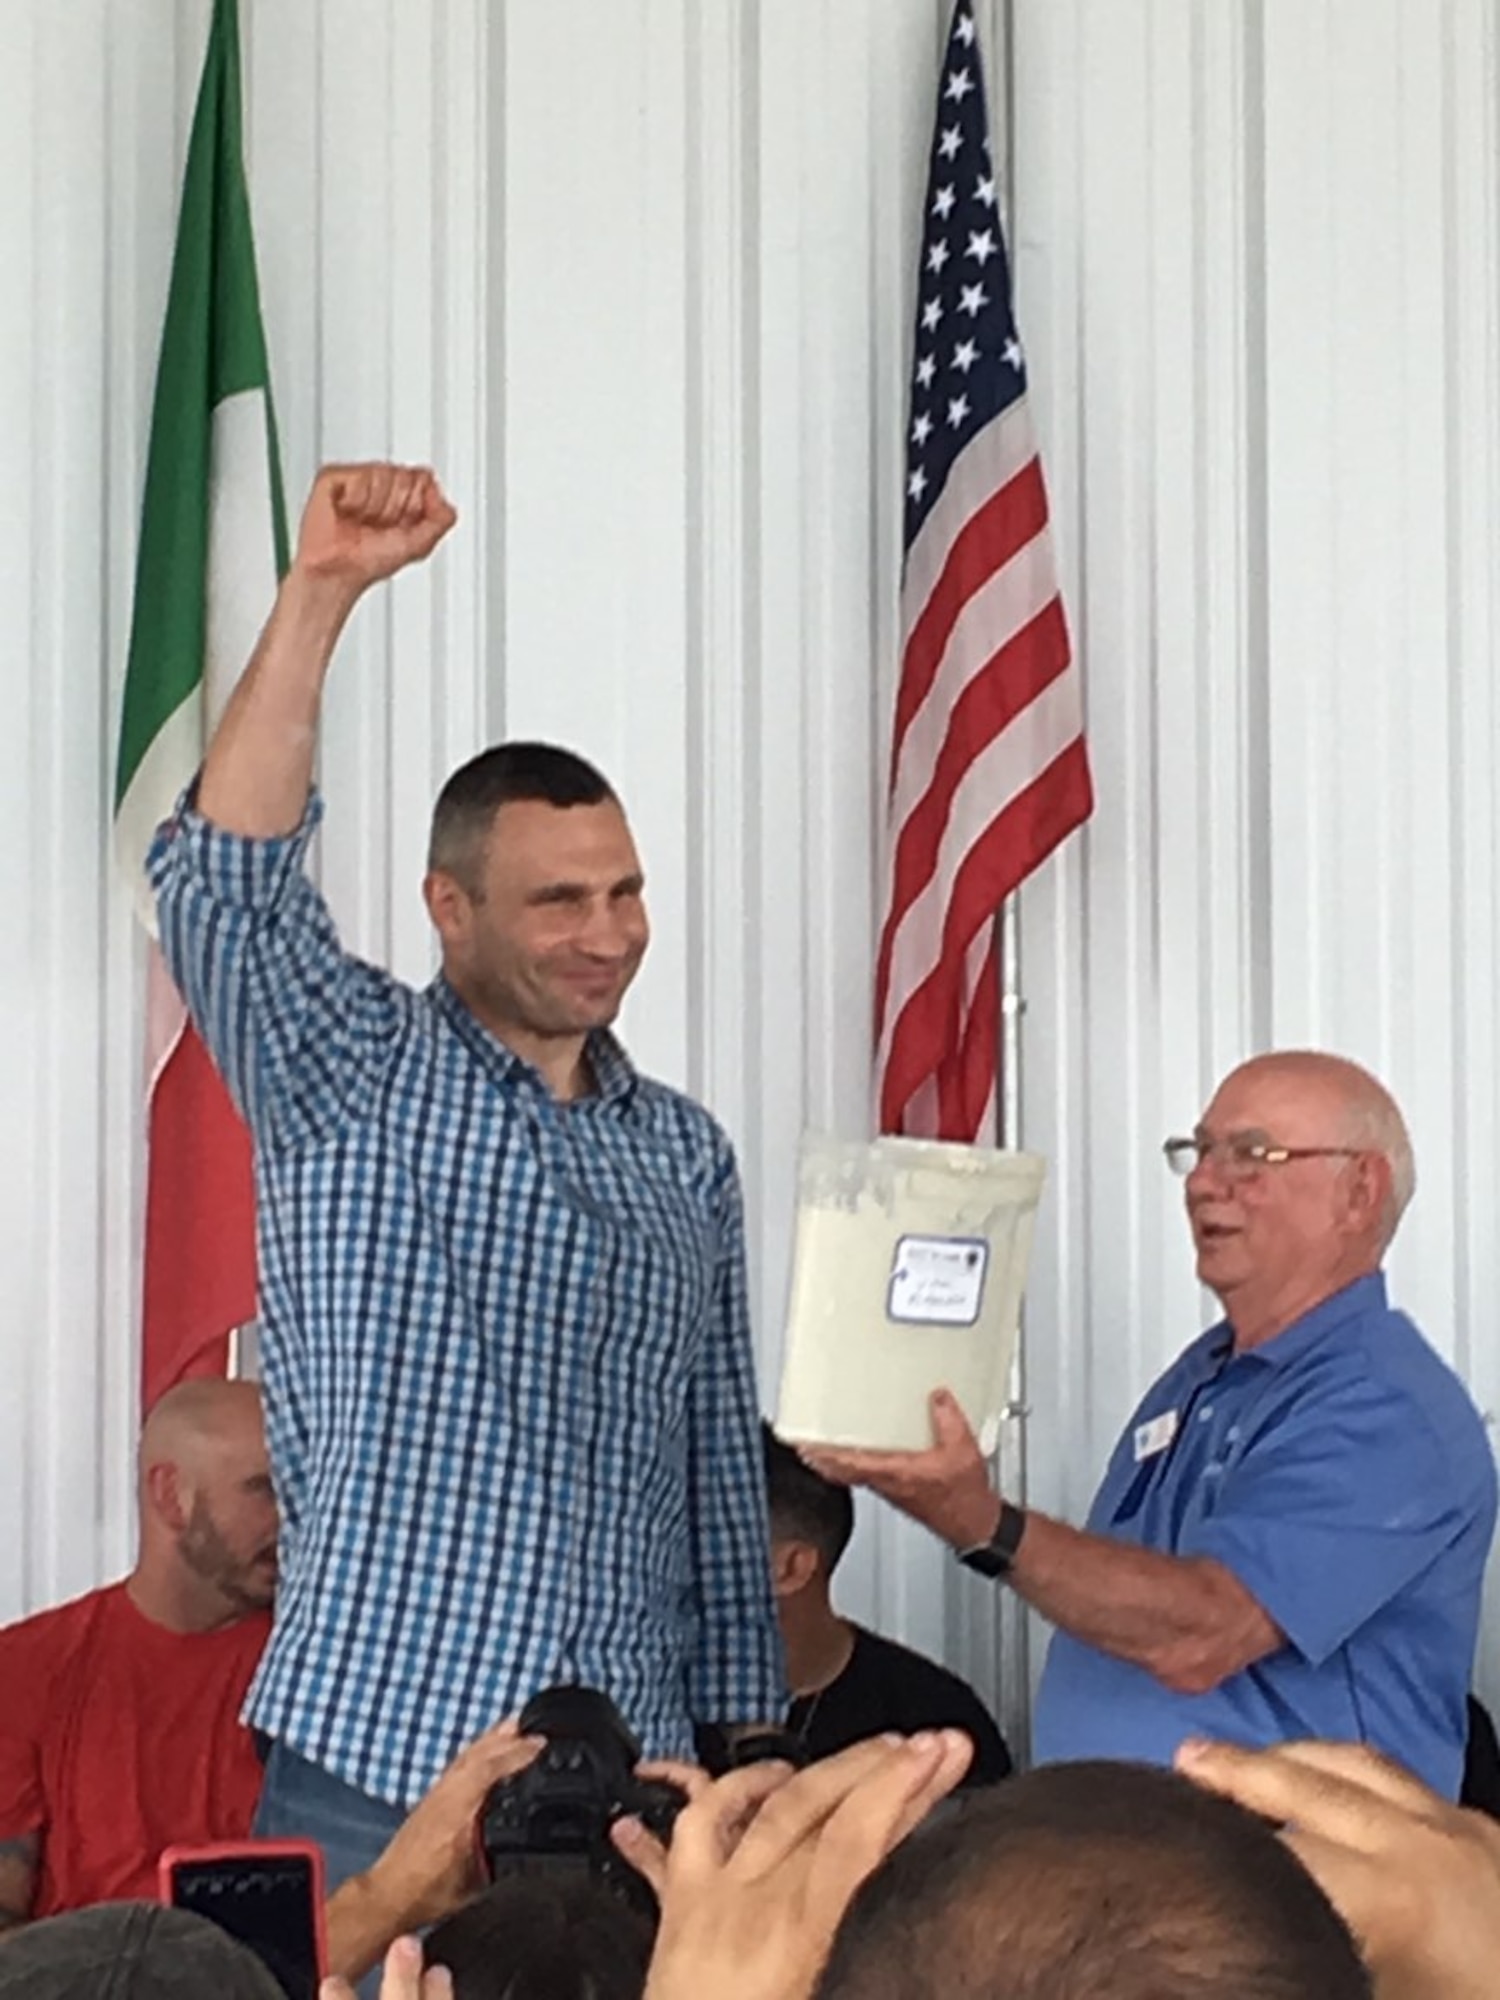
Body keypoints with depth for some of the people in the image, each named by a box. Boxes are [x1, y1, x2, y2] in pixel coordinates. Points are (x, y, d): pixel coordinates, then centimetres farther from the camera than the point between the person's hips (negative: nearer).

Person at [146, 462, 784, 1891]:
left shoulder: (685, 1155, 13)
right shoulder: (351, 1081, 1)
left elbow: (722, 1478, 15)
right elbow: (226, 879, -18)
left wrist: (745, 1739, 10)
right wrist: (320, 593, -26)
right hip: (373, 1777, -4)